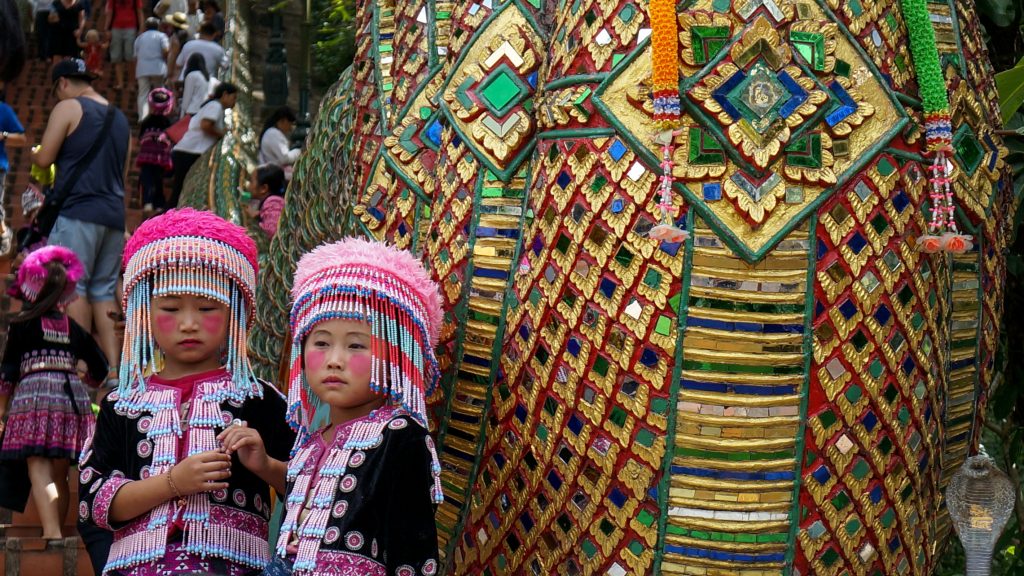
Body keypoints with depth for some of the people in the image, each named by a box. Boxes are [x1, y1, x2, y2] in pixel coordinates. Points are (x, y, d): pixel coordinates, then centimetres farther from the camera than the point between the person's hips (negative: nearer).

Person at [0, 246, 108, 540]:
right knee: (59, 474, 11)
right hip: (72, 395, 5)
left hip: (34, 394, -5)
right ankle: (56, 529, 14)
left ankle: (52, 532, -26)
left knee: (39, 469, -11)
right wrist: (81, 382, 39)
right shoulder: (73, 328, 15)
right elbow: (100, 369, 19)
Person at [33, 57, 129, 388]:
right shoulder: (120, 118, 19)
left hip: (78, 213, -7)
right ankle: (113, 367, 2)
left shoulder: (68, 108, -2)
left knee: (73, 287, -5)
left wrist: (32, 153, 17)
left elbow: (44, 159, -5)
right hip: (114, 215, 7)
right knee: (104, 292, 8)